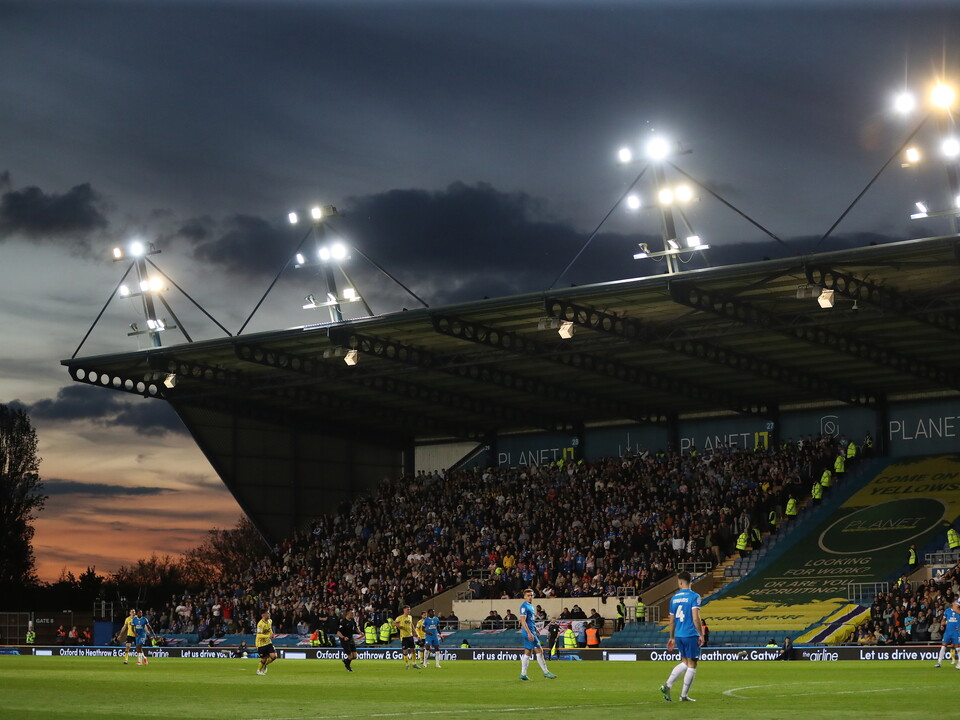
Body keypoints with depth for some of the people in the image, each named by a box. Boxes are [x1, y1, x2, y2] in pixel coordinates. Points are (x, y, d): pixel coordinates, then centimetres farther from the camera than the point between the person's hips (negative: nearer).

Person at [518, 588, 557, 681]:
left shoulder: (531, 606, 17)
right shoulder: (524, 606, -12)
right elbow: (522, 621, -18)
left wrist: (536, 631, 23)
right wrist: (529, 633, -23)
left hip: (532, 632, 10)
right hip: (528, 632, -10)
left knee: (527, 653, 9)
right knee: (539, 651, -8)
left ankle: (523, 675, 11)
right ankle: (546, 673, -5)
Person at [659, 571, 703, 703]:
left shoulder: (674, 598, 8)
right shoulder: (694, 597, -9)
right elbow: (695, 618, -17)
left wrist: (672, 638, 22)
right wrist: (701, 634, -10)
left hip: (678, 635, 6)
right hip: (691, 635, -6)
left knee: (684, 663, 19)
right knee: (692, 665, 4)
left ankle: (667, 685, 6)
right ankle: (684, 695, 6)